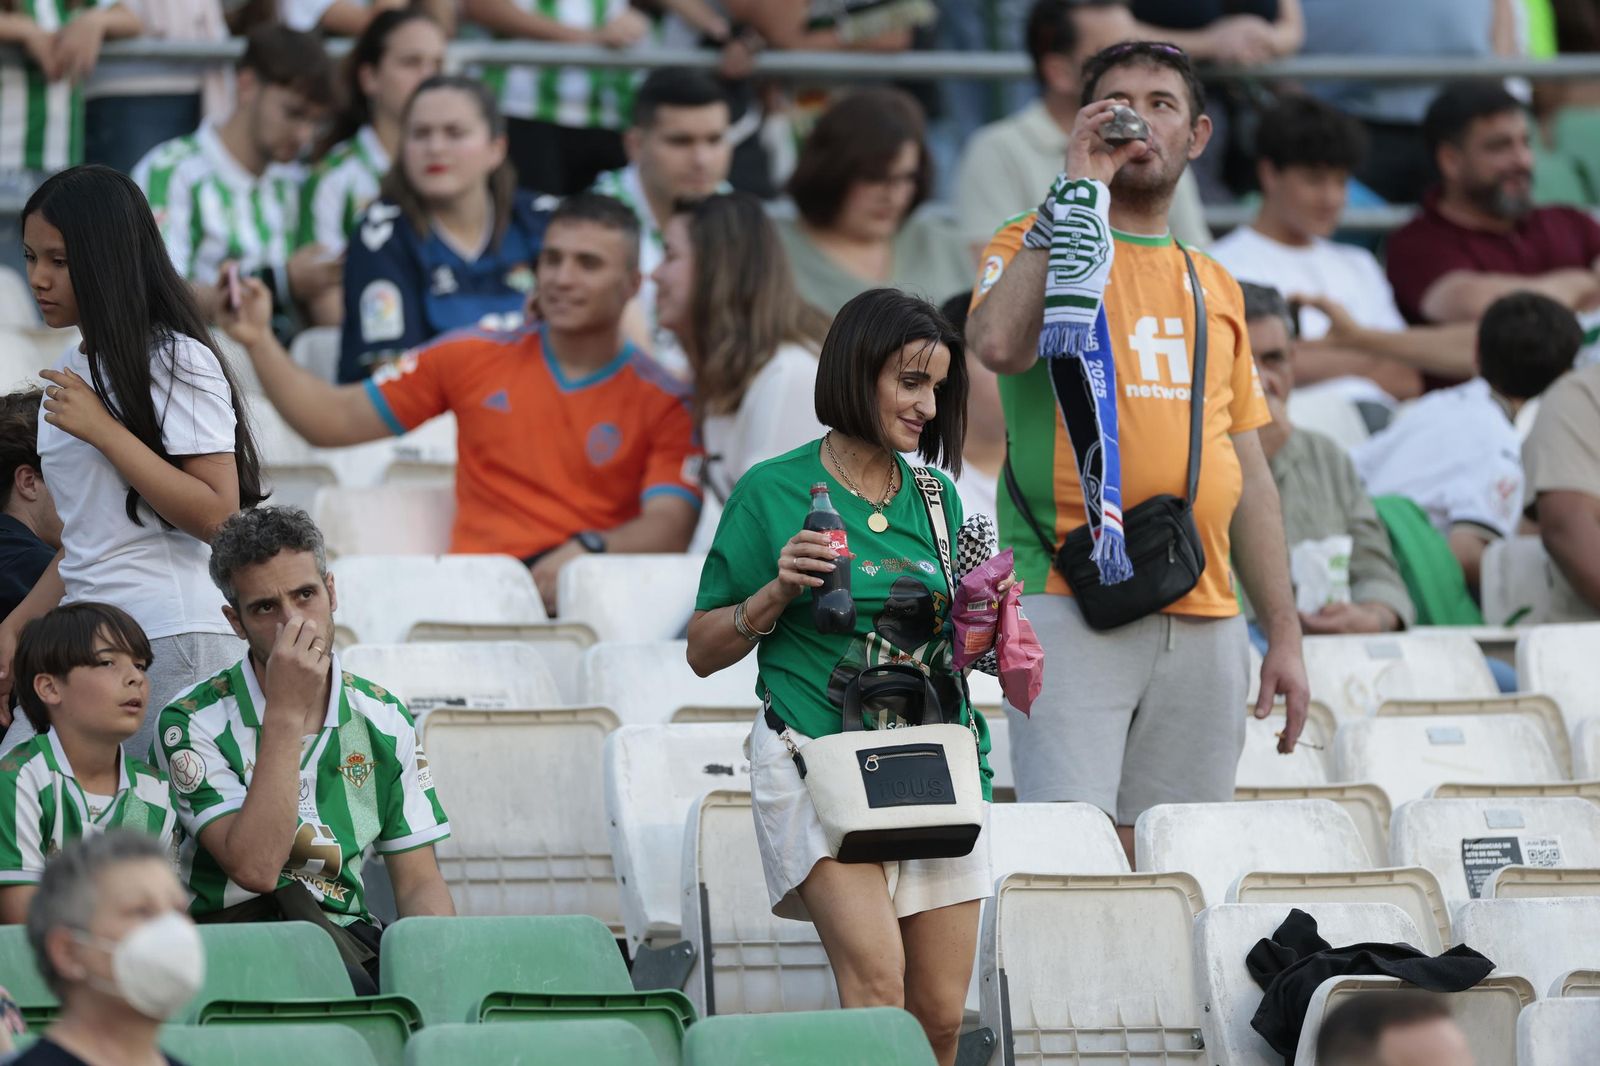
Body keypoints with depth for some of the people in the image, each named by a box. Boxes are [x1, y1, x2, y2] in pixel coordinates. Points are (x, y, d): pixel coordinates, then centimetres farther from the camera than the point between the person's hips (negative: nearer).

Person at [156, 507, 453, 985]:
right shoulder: (195, 723, -5)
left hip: (351, 945, 3)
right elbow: (254, 869, -18)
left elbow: (419, 884, 11)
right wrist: (286, 713, -17)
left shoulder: (386, 720, 10)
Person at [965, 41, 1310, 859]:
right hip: (1070, 605, -5)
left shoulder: (1215, 288, 21)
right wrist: (1076, 191, -9)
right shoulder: (1035, 245, 6)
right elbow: (998, 344, -18)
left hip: (1204, 622, 5)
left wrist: (1285, 635, 16)